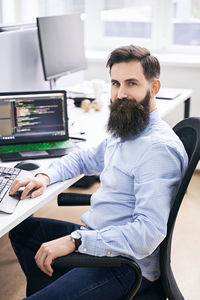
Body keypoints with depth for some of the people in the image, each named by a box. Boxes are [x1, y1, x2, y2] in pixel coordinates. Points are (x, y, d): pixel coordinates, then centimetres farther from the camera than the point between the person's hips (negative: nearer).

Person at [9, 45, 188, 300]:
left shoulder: (159, 148, -23)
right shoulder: (123, 133, 9)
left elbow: (148, 232, -31)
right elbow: (85, 158, 25)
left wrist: (75, 240, -31)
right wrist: (45, 177, 5)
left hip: (127, 264, -10)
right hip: (96, 238, 10)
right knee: (22, 228, 23)